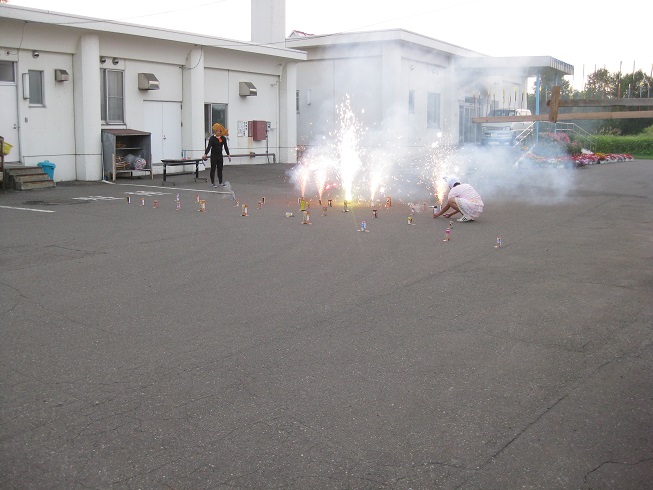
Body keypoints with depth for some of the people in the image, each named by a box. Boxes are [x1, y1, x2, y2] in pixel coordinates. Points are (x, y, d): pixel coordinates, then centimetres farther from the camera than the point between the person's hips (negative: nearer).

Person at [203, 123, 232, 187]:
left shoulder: (223, 138, 0)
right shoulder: (212, 138, -13)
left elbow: (226, 147, 6)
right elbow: (209, 147, -20)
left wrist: (228, 155, 7)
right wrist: (205, 154, -31)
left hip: (220, 155, 4)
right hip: (214, 156, -4)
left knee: (220, 169, 7)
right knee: (213, 169, 3)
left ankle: (220, 183, 12)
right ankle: (212, 183, 10)